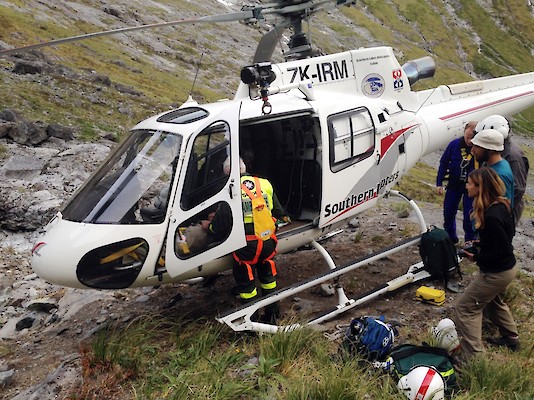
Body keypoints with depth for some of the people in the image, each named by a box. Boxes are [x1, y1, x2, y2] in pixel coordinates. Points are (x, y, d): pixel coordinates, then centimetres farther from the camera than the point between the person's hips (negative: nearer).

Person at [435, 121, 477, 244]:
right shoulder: (455, 144, -11)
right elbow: (444, 163, -1)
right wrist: (439, 183, -1)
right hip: (454, 184, 3)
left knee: (469, 217, 1)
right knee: (448, 213, 14)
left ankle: (470, 242, 20)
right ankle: (450, 238, 35)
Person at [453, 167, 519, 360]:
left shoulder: (491, 217, -32)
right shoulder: (501, 206, -3)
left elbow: (502, 251, -28)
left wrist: (477, 257, -16)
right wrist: (481, 244, 6)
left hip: (496, 273, -10)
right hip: (508, 267, 10)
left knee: (465, 308, -1)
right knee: (494, 301, 33)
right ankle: (511, 339, 52)